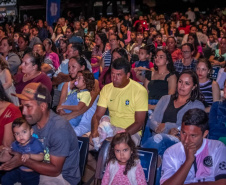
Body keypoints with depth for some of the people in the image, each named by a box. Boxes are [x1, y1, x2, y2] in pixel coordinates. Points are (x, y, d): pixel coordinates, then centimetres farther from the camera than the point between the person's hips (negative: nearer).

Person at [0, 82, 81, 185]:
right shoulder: (32, 122, -4)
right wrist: (9, 152, -11)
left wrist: (23, 161, -26)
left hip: (62, 176, -7)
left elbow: (55, 170, -22)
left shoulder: (59, 129, -27)